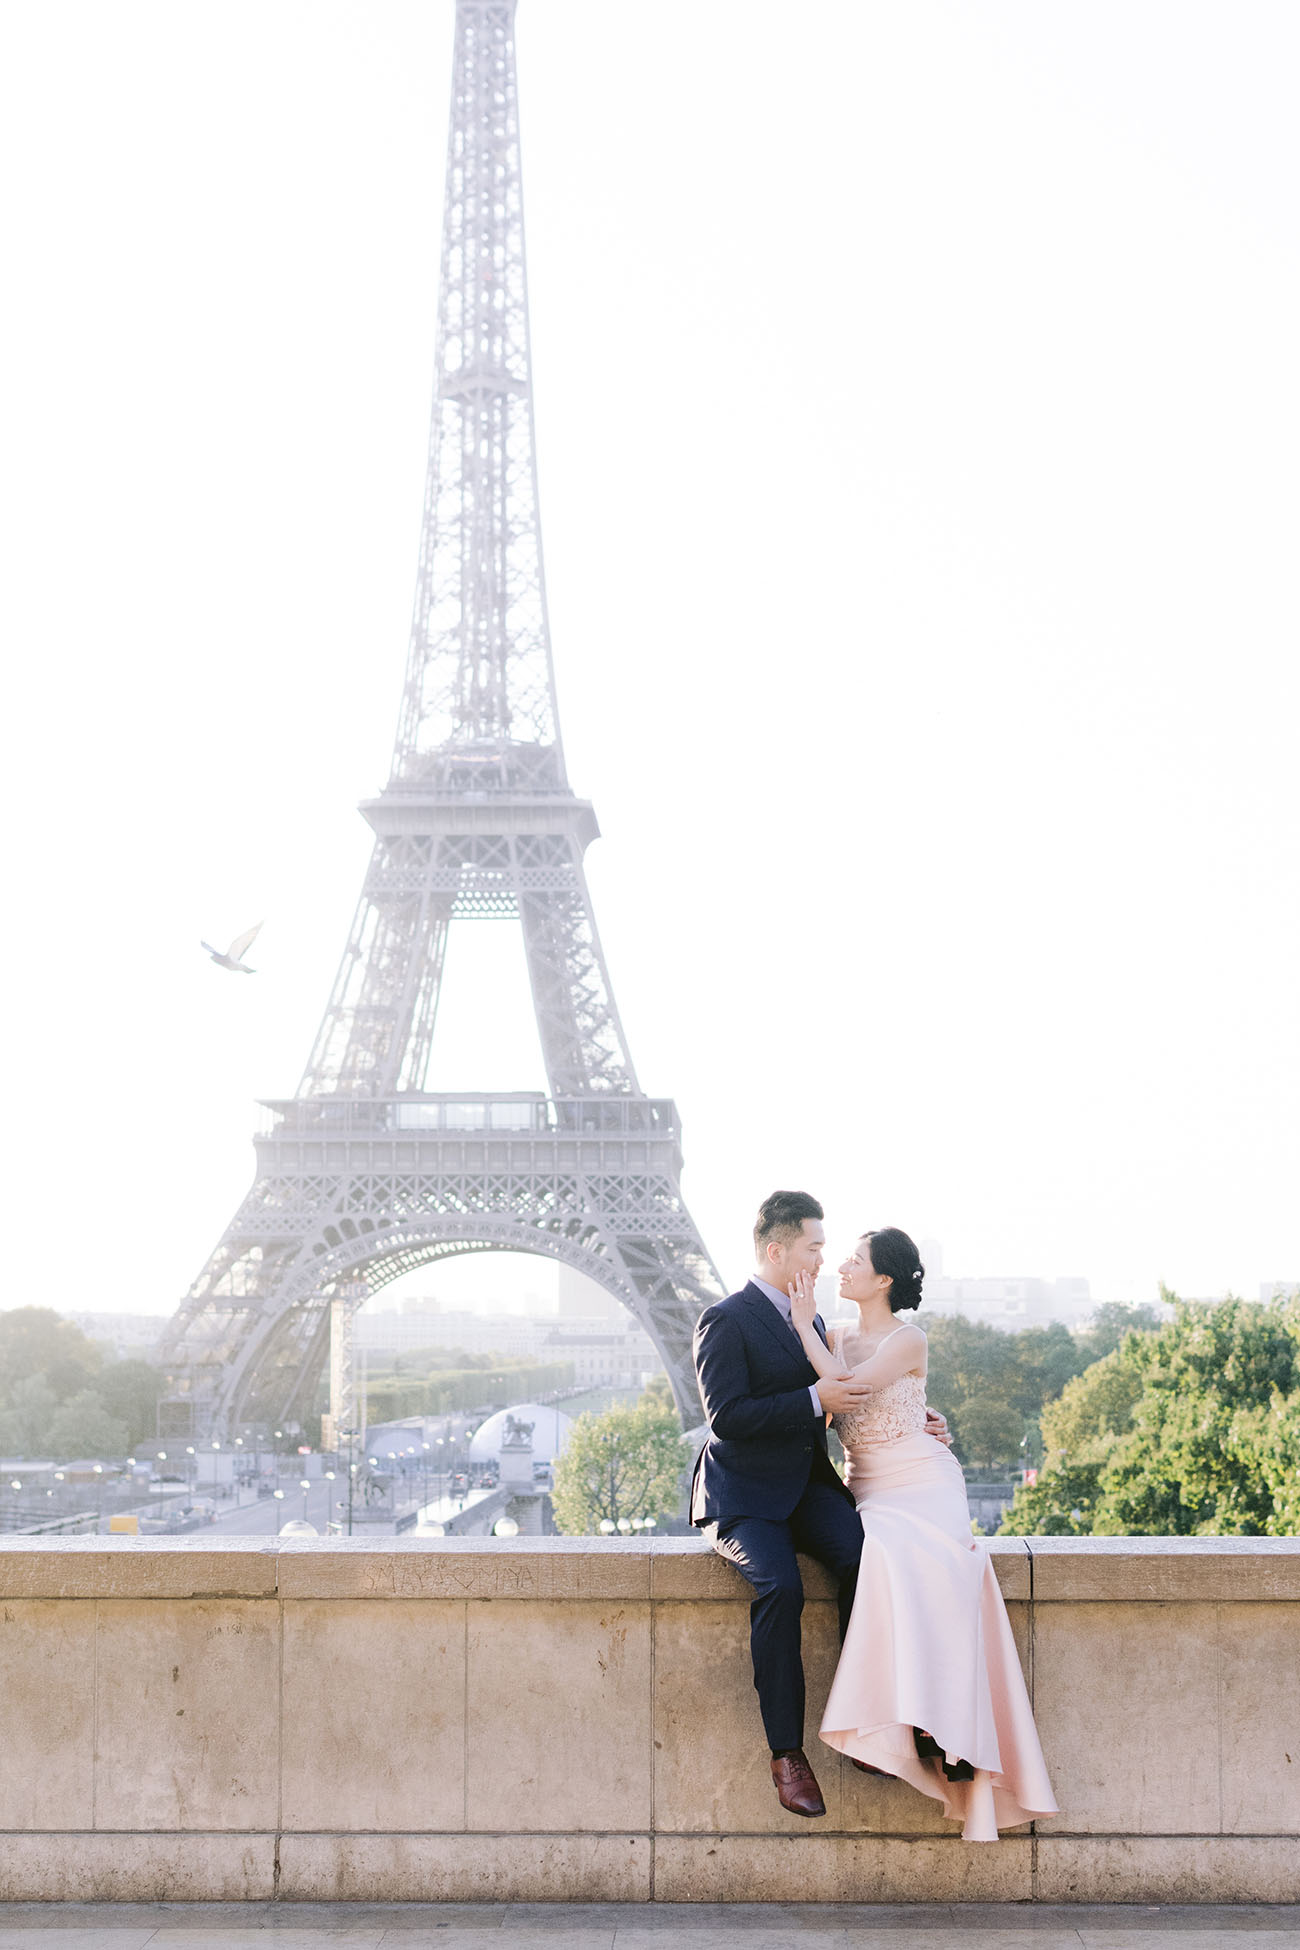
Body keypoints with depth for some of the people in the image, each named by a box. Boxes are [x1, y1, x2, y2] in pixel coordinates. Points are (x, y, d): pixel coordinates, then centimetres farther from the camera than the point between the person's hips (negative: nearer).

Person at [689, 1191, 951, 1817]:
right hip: (745, 1495, -6)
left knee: (861, 1555, -26)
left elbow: (848, 1399, 25)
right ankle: (786, 1753, -23)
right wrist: (814, 1400, -23)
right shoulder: (725, 1321, -7)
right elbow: (726, 1415, -18)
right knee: (779, 1586, -33)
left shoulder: (810, 1319, 18)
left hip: (808, 1485, 6)